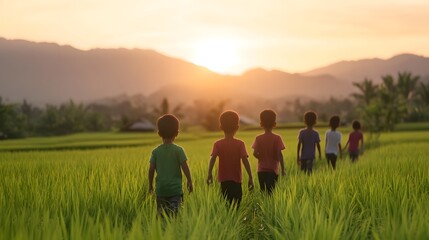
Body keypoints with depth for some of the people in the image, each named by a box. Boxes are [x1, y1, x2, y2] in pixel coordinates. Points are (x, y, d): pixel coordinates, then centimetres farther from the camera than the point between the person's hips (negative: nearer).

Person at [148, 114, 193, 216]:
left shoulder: (156, 151, 2)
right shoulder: (178, 150, -4)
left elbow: (151, 169, 2)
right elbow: (184, 167, -8)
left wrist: (150, 184, 13)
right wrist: (189, 181, 2)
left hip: (161, 189, 2)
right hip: (175, 188, -2)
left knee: (161, 213, 9)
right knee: (174, 212, -6)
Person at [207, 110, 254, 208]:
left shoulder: (218, 144, 0)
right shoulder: (240, 144, -2)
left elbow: (213, 158, -13)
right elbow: (245, 160, -8)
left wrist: (209, 174, -21)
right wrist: (250, 177, -8)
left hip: (224, 180, 1)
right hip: (236, 179, -1)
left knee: (228, 203, 10)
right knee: (236, 203, 0)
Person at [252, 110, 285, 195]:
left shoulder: (258, 138, -1)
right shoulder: (277, 138, -5)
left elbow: (255, 153, -9)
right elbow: (279, 154, -9)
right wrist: (283, 169, -4)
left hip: (261, 170, 2)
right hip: (273, 170, -2)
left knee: (263, 192, 12)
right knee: (271, 191, -4)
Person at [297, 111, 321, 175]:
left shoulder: (302, 132, -2)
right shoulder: (315, 133, -2)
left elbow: (299, 145, -5)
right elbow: (318, 145, 4)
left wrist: (298, 156, 0)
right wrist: (320, 154, 20)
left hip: (303, 156, 1)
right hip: (311, 156, -1)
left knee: (303, 172, 12)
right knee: (309, 171, -10)